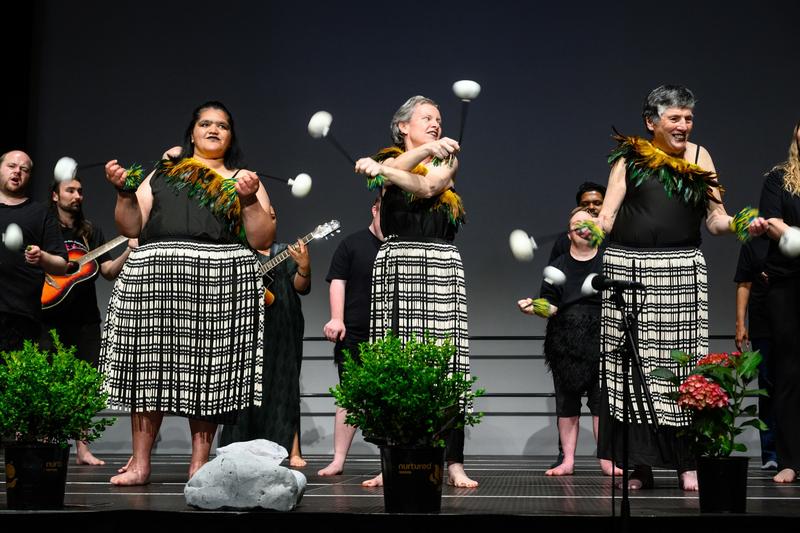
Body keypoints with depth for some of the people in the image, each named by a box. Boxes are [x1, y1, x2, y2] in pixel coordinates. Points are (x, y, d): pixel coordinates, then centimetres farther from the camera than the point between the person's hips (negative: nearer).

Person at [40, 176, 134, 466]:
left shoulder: (92, 232, 14)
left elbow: (109, 271, 8)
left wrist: (130, 251, -8)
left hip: (85, 318, 3)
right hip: (50, 315, -3)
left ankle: (82, 447, 8)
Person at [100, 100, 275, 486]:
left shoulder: (243, 179, 17)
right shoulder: (162, 175, 22)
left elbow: (263, 241, 6)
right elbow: (131, 228, 17)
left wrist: (250, 200, -7)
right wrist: (124, 192, 3)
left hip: (219, 285, -2)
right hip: (155, 280, 2)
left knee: (207, 372, -5)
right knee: (149, 367, -3)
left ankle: (200, 464, 1)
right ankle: (139, 463, 2)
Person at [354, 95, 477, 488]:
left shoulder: (447, 158, 17)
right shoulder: (389, 158, 15)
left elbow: (427, 186, -4)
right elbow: (384, 170, -10)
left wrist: (384, 171, -14)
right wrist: (426, 149, -24)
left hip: (441, 267, 0)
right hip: (397, 265, 0)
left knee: (446, 365, -8)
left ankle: (454, 464, -9)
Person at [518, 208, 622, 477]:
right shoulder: (558, 267, 10)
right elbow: (550, 307, 3)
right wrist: (534, 307, -15)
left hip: (601, 344, -1)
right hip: (565, 345, 1)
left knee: (602, 402, -2)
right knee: (567, 404, 4)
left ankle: (606, 460, 5)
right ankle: (568, 461, 11)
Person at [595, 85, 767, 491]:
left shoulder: (698, 157, 11)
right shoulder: (629, 157, 8)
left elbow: (715, 219, 9)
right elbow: (607, 214, 2)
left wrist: (743, 225, -11)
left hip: (682, 269, 1)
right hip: (628, 267, -1)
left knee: (682, 359, -4)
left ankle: (688, 464, 2)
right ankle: (639, 464, 4)